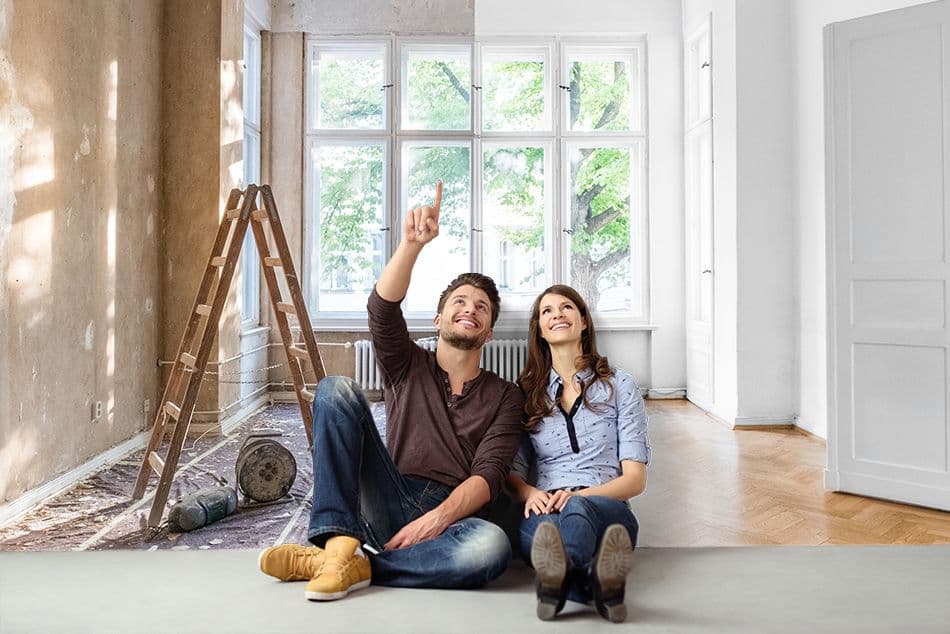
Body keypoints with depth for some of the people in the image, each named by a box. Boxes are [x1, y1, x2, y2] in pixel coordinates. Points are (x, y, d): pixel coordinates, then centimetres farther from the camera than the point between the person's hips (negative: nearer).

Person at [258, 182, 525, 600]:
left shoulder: (505, 397, 13)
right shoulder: (408, 367, 16)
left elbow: (489, 474, -3)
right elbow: (382, 307, -5)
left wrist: (438, 518, -21)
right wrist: (413, 243, -22)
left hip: (452, 517, -1)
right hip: (390, 503, 1)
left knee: (492, 545, -37)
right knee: (336, 389, -17)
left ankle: (356, 566, -23)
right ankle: (341, 541, -29)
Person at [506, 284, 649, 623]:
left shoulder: (619, 385, 13)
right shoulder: (527, 392, 18)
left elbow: (635, 478, 6)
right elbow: (513, 471, 14)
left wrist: (579, 495, -13)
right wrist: (530, 493, -11)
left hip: (608, 509, -1)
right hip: (545, 511, 1)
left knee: (580, 509, -40)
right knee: (542, 522, -39)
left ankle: (557, 576, -70)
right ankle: (600, 579, -68)